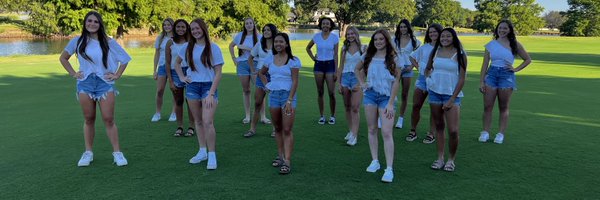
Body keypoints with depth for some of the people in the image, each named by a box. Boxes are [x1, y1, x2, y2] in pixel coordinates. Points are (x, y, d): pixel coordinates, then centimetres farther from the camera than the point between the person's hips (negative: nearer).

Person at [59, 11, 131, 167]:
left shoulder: (108, 42, 1)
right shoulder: (77, 41, 4)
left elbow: (125, 58, 8)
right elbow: (63, 58, 16)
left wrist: (117, 75, 2)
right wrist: (73, 73, 6)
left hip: (105, 83, -1)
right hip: (85, 84, 1)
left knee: (109, 119, -4)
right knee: (89, 119, 7)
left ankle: (117, 153, 0)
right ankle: (88, 153, 16)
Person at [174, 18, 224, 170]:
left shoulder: (213, 48, -6)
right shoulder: (188, 47, 5)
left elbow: (218, 73, -9)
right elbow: (177, 63, 23)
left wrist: (211, 94, -15)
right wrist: (182, 77, 7)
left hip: (208, 86, -4)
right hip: (192, 86, 4)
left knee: (207, 122, -13)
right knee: (198, 121, 11)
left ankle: (212, 155, -4)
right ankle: (202, 152, 22)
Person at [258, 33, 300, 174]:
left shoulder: (293, 61, -7)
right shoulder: (270, 60, 8)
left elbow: (294, 82, -10)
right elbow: (261, 73, 26)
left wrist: (289, 100, -17)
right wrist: (267, 85, 10)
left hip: (287, 95, -5)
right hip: (273, 95, 5)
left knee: (287, 130, -8)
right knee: (277, 128, 12)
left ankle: (287, 161, -8)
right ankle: (280, 156, 22)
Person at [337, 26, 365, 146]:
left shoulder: (363, 48, 1)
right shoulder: (344, 49, 10)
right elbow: (341, 67, 12)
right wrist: (339, 83, 6)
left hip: (357, 78, -4)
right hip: (345, 77, 4)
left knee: (355, 108, -11)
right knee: (347, 107, 9)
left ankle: (354, 135, -10)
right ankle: (350, 131, 21)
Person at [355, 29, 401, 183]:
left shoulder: (393, 59, -5)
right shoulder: (368, 57, 5)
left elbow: (396, 82, -7)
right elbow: (357, 69, 24)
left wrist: (391, 104, -12)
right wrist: (362, 83, 8)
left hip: (386, 97, -4)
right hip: (370, 95, 4)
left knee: (386, 133, -10)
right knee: (372, 130, 10)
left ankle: (389, 169, -9)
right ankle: (375, 161, 22)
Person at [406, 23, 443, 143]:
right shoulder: (424, 47, 10)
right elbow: (412, 57, 23)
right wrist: (417, 67, 11)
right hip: (422, 78, 4)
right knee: (416, 106, 3)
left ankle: (431, 134, 14)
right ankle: (413, 131, 15)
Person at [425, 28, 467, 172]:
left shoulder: (460, 54, -3)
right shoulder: (435, 51, 8)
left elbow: (461, 79, -5)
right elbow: (427, 68, 24)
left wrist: (452, 99, -10)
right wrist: (428, 78, 3)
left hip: (452, 95, -3)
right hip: (435, 93, 4)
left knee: (453, 131, -9)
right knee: (439, 127, 10)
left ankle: (451, 159, 10)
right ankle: (440, 158, 19)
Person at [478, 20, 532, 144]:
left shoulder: (514, 44, 4)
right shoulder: (491, 45, 6)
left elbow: (528, 60, 12)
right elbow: (485, 64, 6)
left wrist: (516, 69, -1)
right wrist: (481, 81, 1)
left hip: (506, 75, -1)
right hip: (491, 74, 1)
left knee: (503, 108, 5)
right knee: (487, 106, -2)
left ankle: (501, 134, 10)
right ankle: (485, 132, 5)